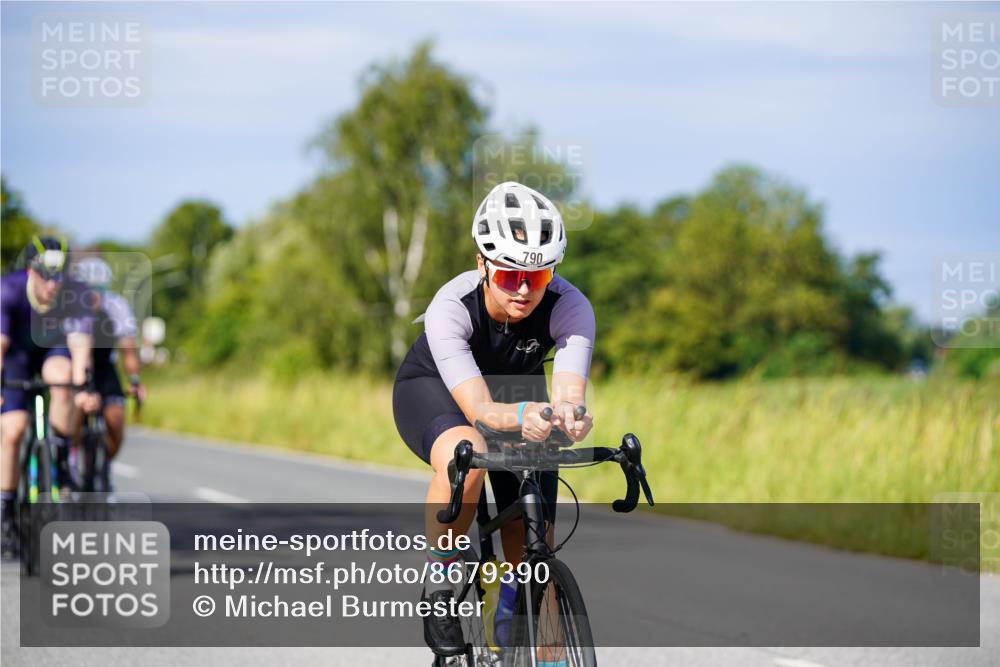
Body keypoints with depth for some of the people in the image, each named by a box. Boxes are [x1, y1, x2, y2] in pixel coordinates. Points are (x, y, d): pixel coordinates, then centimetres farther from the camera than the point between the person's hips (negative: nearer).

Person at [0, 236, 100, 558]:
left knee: (62, 376, -36)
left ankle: (61, 459, -19)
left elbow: (79, 344, -38)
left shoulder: (76, 295, -29)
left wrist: (82, 387, -53)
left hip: (54, 349, 0)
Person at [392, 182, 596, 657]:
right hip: (433, 388, -3)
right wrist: (522, 416, -69)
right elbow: (478, 407, -47)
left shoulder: (570, 307, -31)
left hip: (517, 392, 3)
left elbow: (569, 392, -45)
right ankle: (438, 585, -18)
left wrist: (568, 416, -69)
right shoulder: (451, 307, -37)